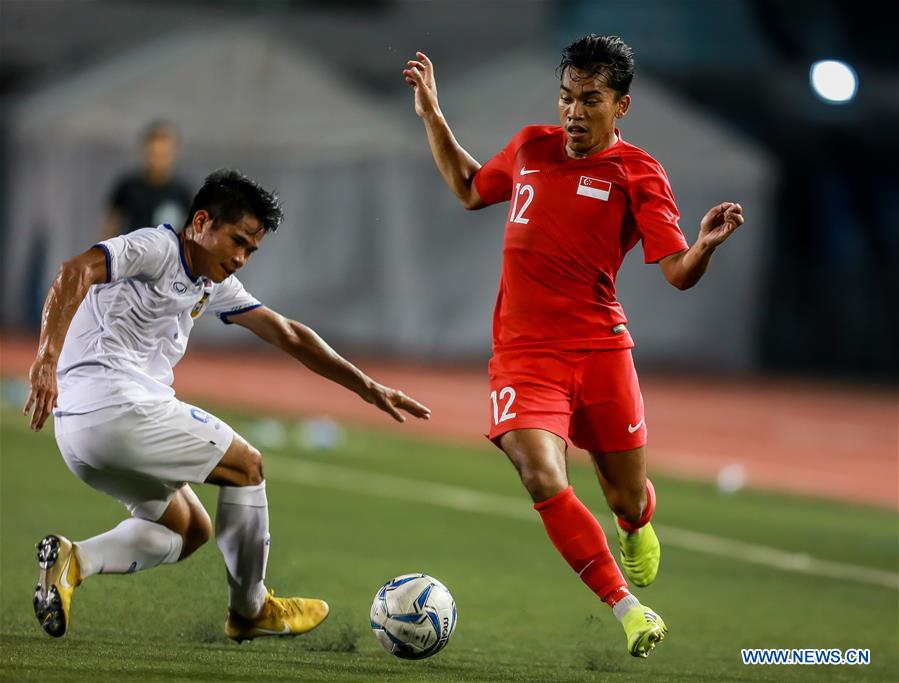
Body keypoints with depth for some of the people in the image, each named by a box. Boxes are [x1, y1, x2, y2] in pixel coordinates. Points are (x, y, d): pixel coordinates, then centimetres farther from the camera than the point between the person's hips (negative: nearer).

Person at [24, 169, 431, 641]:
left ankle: (76, 560, -3)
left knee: (190, 530, 18)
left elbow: (287, 335, 23)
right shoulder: (157, 248, -7)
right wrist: (48, 358, -34)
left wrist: (368, 388, 19)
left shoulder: (214, 287, 21)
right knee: (245, 465, 7)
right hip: (117, 407, -10)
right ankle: (249, 610, 16)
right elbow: (76, 271, -23)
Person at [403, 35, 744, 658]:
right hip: (523, 354, 2)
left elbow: (679, 273, -9)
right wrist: (433, 118, 22)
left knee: (628, 501, 7)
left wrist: (706, 245, -30)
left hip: (600, 350, -2)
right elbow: (470, 190, 30)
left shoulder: (636, 173, -2)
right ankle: (628, 611, -16)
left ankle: (637, 528, 48)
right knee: (543, 480, -23)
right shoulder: (531, 147, 10)